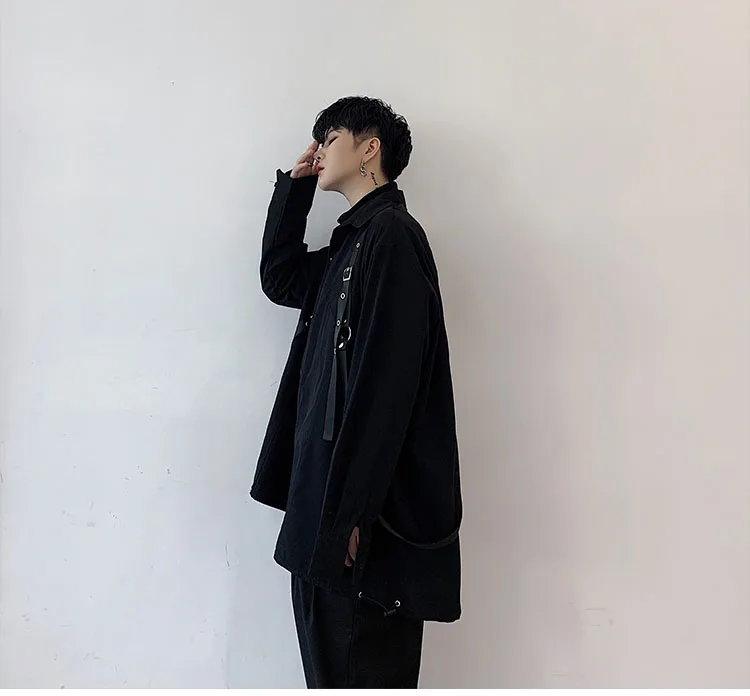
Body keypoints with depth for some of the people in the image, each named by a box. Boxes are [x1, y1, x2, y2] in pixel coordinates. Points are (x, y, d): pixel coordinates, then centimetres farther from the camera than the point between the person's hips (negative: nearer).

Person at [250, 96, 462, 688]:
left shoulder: (392, 236, -13)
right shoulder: (353, 241, 15)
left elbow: (385, 386, -21)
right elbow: (280, 276, 29)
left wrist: (352, 510, -21)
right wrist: (294, 186, 20)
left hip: (365, 509, -9)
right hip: (326, 500, 9)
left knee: (364, 670, 5)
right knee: (329, 663, 20)